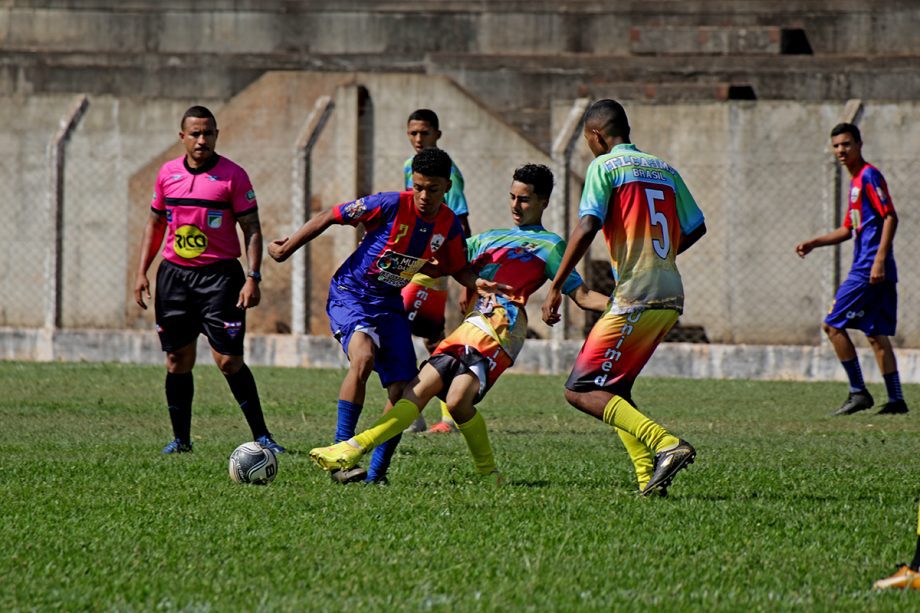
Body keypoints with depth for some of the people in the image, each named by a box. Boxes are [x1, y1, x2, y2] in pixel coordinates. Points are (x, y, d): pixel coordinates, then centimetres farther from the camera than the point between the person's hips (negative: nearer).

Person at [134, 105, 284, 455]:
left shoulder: (233, 176, -6)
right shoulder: (168, 173, 8)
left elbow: (252, 229, -5)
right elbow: (155, 224, 18)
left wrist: (253, 278, -14)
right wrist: (142, 272, 11)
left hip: (219, 275, -4)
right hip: (174, 275, 4)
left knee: (229, 360, -10)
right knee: (178, 360, 6)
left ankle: (261, 436, -4)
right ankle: (181, 438, 15)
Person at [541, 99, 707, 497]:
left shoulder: (604, 166, -3)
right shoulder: (665, 170, 17)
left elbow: (587, 228, -14)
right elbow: (695, 228, 21)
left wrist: (555, 288, -11)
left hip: (635, 297, -8)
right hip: (671, 297, 8)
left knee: (581, 391, -6)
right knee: (614, 389, 18)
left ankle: (666, 444, -22)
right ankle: (650, 477, 4)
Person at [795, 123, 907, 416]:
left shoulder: (869, 176, -9)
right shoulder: (856, 181, 20)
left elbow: (890, 217, -16)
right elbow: (848, 230, 28)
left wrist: (880, 258, -23)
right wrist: (812, 243, 20)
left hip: (869, 269, -10)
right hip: (871, 270, 10)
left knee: (833, 324, -6)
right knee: (876, 333, 8)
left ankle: (858, 392, -5)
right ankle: (896, 399, 6)